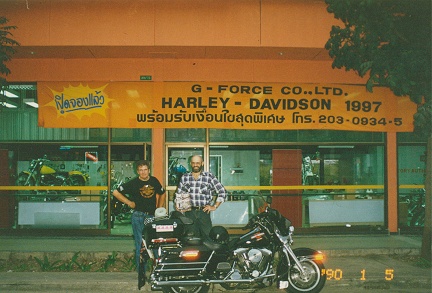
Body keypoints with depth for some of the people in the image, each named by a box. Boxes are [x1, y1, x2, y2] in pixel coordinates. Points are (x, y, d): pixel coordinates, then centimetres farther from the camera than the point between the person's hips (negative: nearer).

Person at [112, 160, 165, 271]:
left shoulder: (154, 181, 9)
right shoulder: (133, 183, -2)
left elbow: (162, 194, 25)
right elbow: (116, 192, -1)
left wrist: (159, 208, 14)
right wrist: (129, 202, -2)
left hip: (152, 216, 3)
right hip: (138, 216, -3)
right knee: (140, 245, -1)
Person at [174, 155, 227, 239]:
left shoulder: (209, 177, 4)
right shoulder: (184, 177, 12)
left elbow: (222, 191, 4)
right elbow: (178, 194, 19)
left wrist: (214, 206, -1)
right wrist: (178, 205, 2)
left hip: (204, 211, -2)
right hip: (189, 212, 2)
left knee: (207, 236, -6)